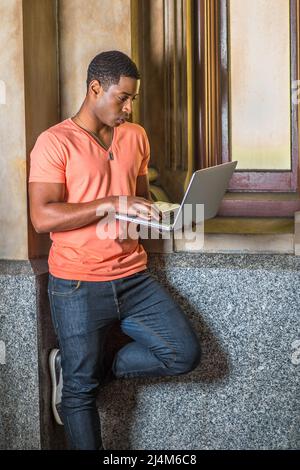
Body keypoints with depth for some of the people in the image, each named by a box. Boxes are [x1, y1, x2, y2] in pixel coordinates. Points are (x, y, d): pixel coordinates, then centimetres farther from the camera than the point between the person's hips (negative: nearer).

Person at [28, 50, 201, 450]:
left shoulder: (135, 137, 11)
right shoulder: (55, 142, -8)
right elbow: (42, 216, -17)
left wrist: (150, 214, 2)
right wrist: (110, 204, -23)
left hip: (133, 277, 5)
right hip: (78, 286, -5)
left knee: (185, 353, -2)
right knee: (80, 391, 3)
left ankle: (94, 369, 15)